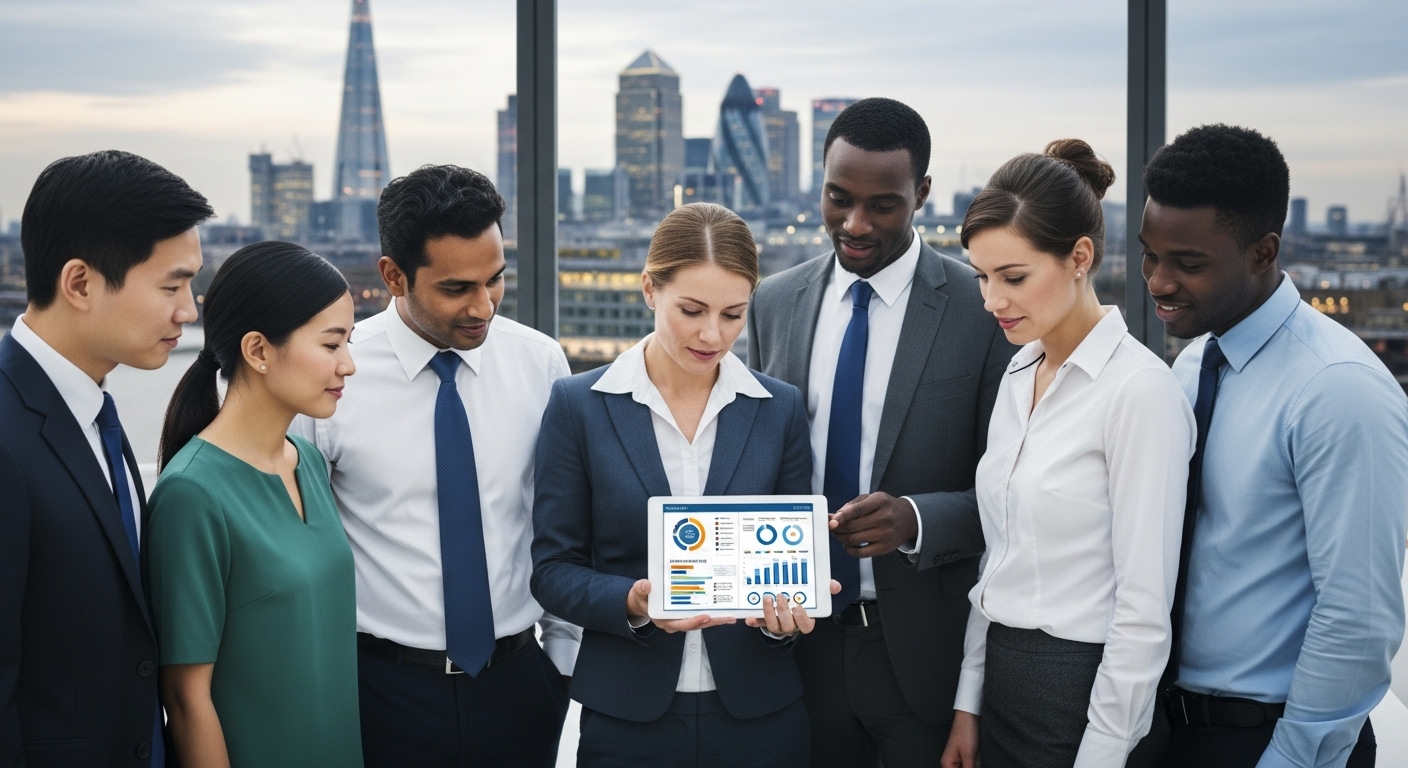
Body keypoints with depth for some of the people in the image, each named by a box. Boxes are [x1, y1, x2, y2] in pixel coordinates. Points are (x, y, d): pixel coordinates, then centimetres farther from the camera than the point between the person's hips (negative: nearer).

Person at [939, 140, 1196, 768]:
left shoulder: (1139, 389, -16)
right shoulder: (1019, 375, 8)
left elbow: (1145, 609, -17)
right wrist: (969, 703, 11)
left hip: (1083, 691, -7)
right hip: (1004, 679, 7)